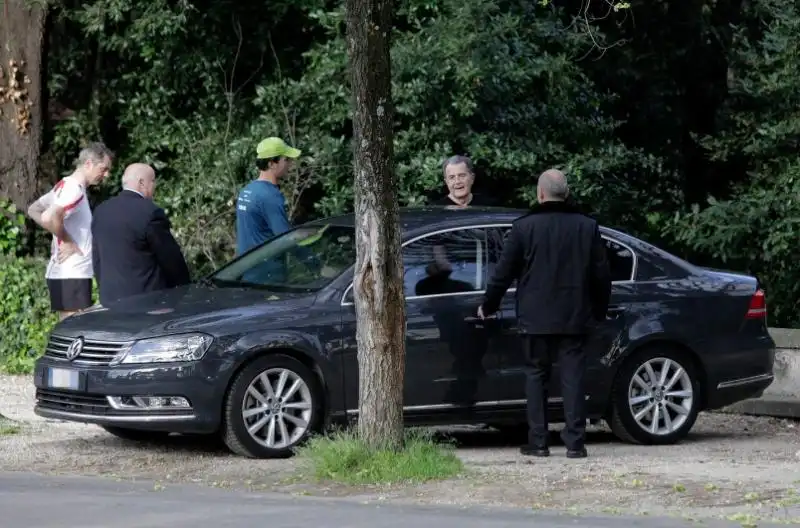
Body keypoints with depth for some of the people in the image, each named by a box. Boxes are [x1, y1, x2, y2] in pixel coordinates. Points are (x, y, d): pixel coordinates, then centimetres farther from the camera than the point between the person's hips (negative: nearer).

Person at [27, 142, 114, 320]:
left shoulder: (66, 186, 15)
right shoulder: (75, 190, -16)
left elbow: (33, 210, 25)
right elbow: (49, 217, -31)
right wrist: (67, 241, -16)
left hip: (67, 273, 10)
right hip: (72, 275, -10)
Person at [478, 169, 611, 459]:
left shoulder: (524, 227, -5)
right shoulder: (587, 227, 2)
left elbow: (503, 272, -1)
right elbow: (601, 274, 5)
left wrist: (488, 306, 13)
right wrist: (599, 311, 18)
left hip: (536, 318, -1)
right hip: (574, 318, 1)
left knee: (537, 375, 8)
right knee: (572, 375, 2)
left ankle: (538, 441, 6)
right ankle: (575, 442, -3)